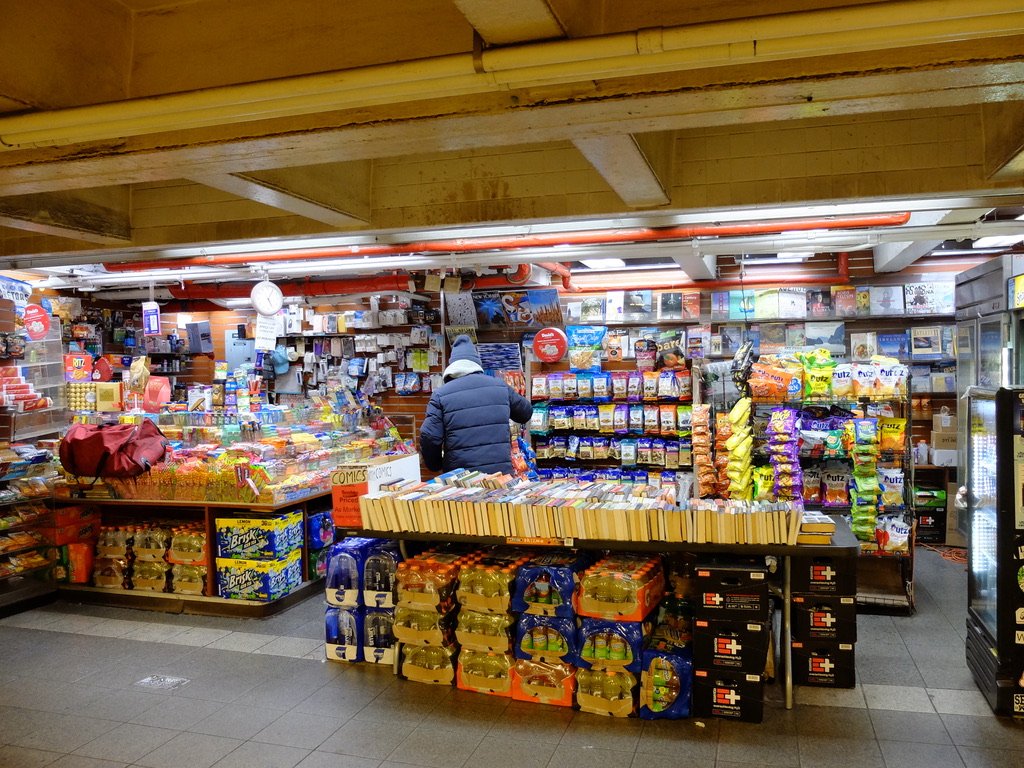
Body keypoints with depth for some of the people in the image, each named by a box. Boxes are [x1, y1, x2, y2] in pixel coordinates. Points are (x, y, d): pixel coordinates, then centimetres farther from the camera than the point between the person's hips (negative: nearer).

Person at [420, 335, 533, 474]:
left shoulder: (441, 394, -3)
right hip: (501, 473, 2)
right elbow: (526, 412, 21)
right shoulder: (500, 386, 6)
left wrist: (435, 466, 8)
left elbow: (429, 438, -10)